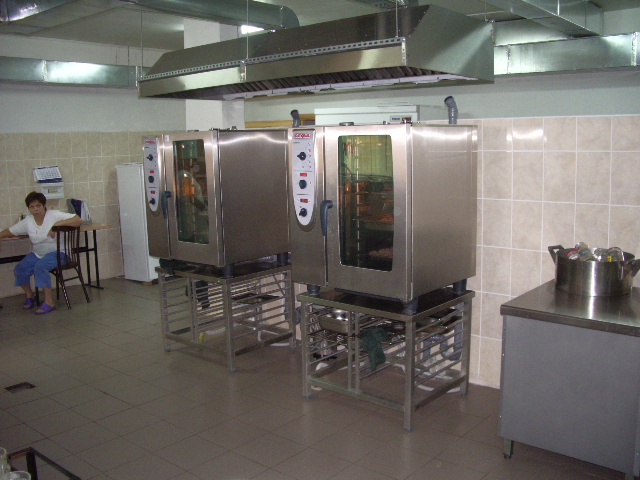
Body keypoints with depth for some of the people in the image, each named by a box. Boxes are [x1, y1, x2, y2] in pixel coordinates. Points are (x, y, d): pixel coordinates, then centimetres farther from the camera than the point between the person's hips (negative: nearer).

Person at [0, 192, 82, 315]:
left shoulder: (54, 215, -8)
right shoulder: (27, 221, 7)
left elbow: (78, 220, -18)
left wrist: (57, 224, -25)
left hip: (57, 253, -6)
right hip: (37, 254, 6)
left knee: (40, 266, -32)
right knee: (19, 269, -12)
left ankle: (49, 302, -25)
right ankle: (29, 296, 14)